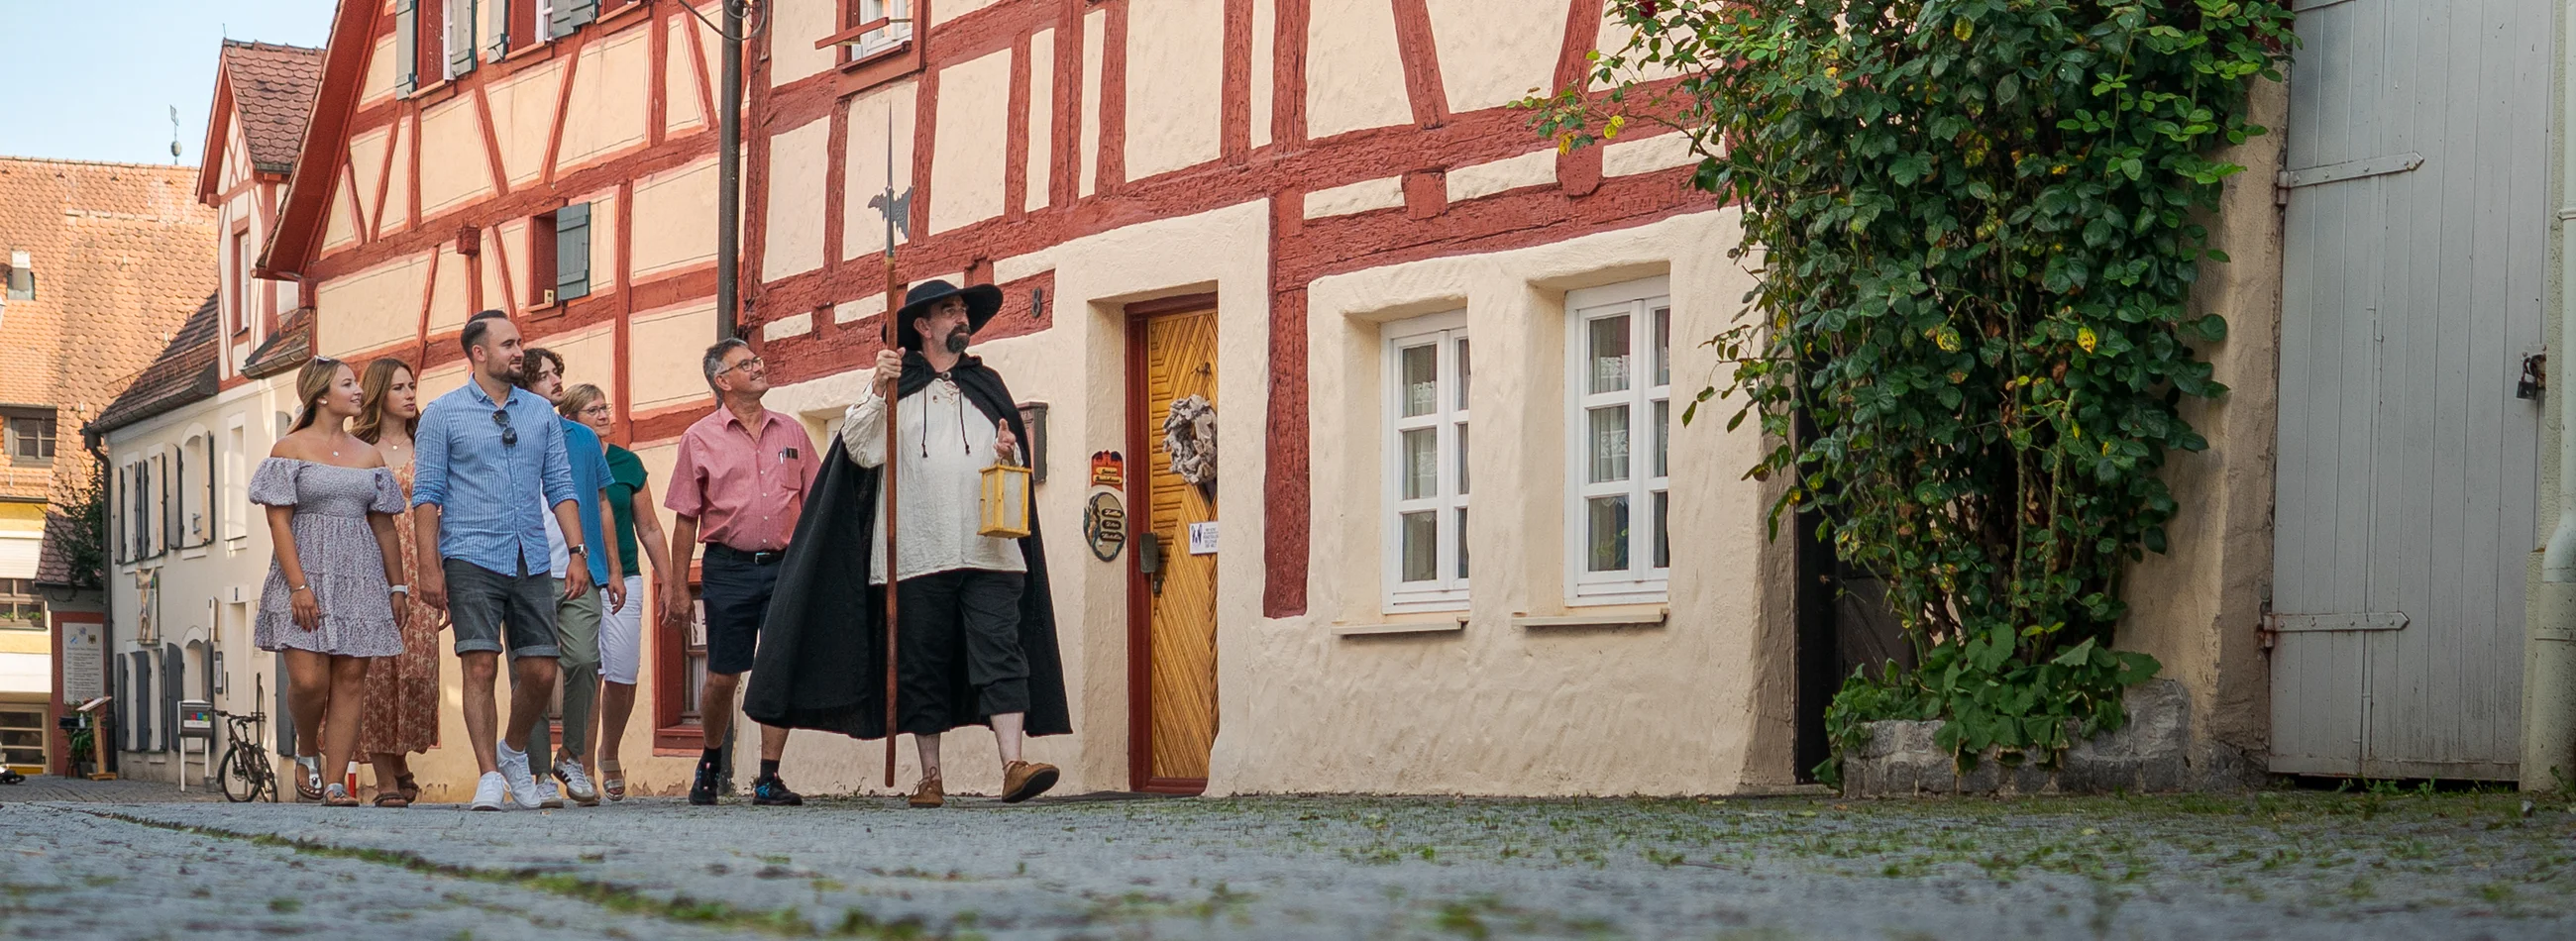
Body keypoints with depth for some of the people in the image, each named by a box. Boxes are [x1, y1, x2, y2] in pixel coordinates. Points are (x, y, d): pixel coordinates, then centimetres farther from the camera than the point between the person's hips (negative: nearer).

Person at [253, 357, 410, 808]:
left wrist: (398, 586, 10)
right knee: (308, 680, -12)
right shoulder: (291, 448, 1)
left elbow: (384, 526, 16)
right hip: (306, 572, -4)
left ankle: (335, 783, -1)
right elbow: (279, 521, -6)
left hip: (359, 576, 4)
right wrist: (299, 585, -15)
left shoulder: (368, 456, 14)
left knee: (350, 680, -2)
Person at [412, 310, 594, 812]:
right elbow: (426, 494, 0)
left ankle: (513, 752, 27)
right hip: (472, 559, -4)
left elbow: (560, 486, 14)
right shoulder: (443, 414, 2)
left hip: (531, 561, 4)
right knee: (481, 666, -10)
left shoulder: (540, 413, 13)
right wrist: (429, 566, -8)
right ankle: (490, 776, -4)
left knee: (540, 671, 2)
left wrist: (576, 552, 4)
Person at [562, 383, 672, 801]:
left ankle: (610, 757, 24)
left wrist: (669, 584, 13)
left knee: (622, 677, -2)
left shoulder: (627, 464, 9)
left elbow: (649, 529, 15)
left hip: (622, 579, 3)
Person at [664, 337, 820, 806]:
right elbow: (686, 518, 5)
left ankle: (769, 779, 0)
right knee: (723, 676, 1)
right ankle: (711, 762, 24)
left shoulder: (791, 432, 11)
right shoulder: (700, 438, 4)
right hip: (728, 568, -2)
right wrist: (677, 586, 1)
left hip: (785, 565, 2)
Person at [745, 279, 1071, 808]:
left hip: (988, 551, 2)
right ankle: (930, 778, 10)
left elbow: (1015, 464, 23)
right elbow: (861, 450, -2)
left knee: (1000, 654, -11)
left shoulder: (986, 386, 19)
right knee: (922, 665, 3)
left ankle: (1013, 766, -21)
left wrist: (1009, 455, 0)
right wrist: (877, 390, -12)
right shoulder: (895, 383, 10)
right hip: (919, 553, -1)